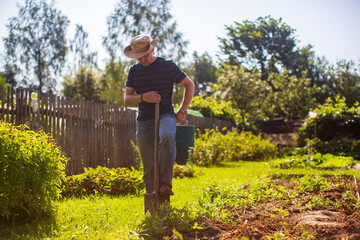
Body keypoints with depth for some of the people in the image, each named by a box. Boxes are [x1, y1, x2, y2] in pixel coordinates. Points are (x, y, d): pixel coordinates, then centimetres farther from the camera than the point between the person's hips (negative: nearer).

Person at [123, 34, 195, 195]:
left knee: (167, 137, -38)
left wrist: (183, 110, -2)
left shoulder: (167, 66, 0)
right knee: (149, 166, 3)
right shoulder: (134, 70, 11)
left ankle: (165, 183, -34)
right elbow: (127, 99, 8)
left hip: (165, 115, -4)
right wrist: (143, 97, -14)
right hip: (144, 121, 4)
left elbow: (190, 85, 7)